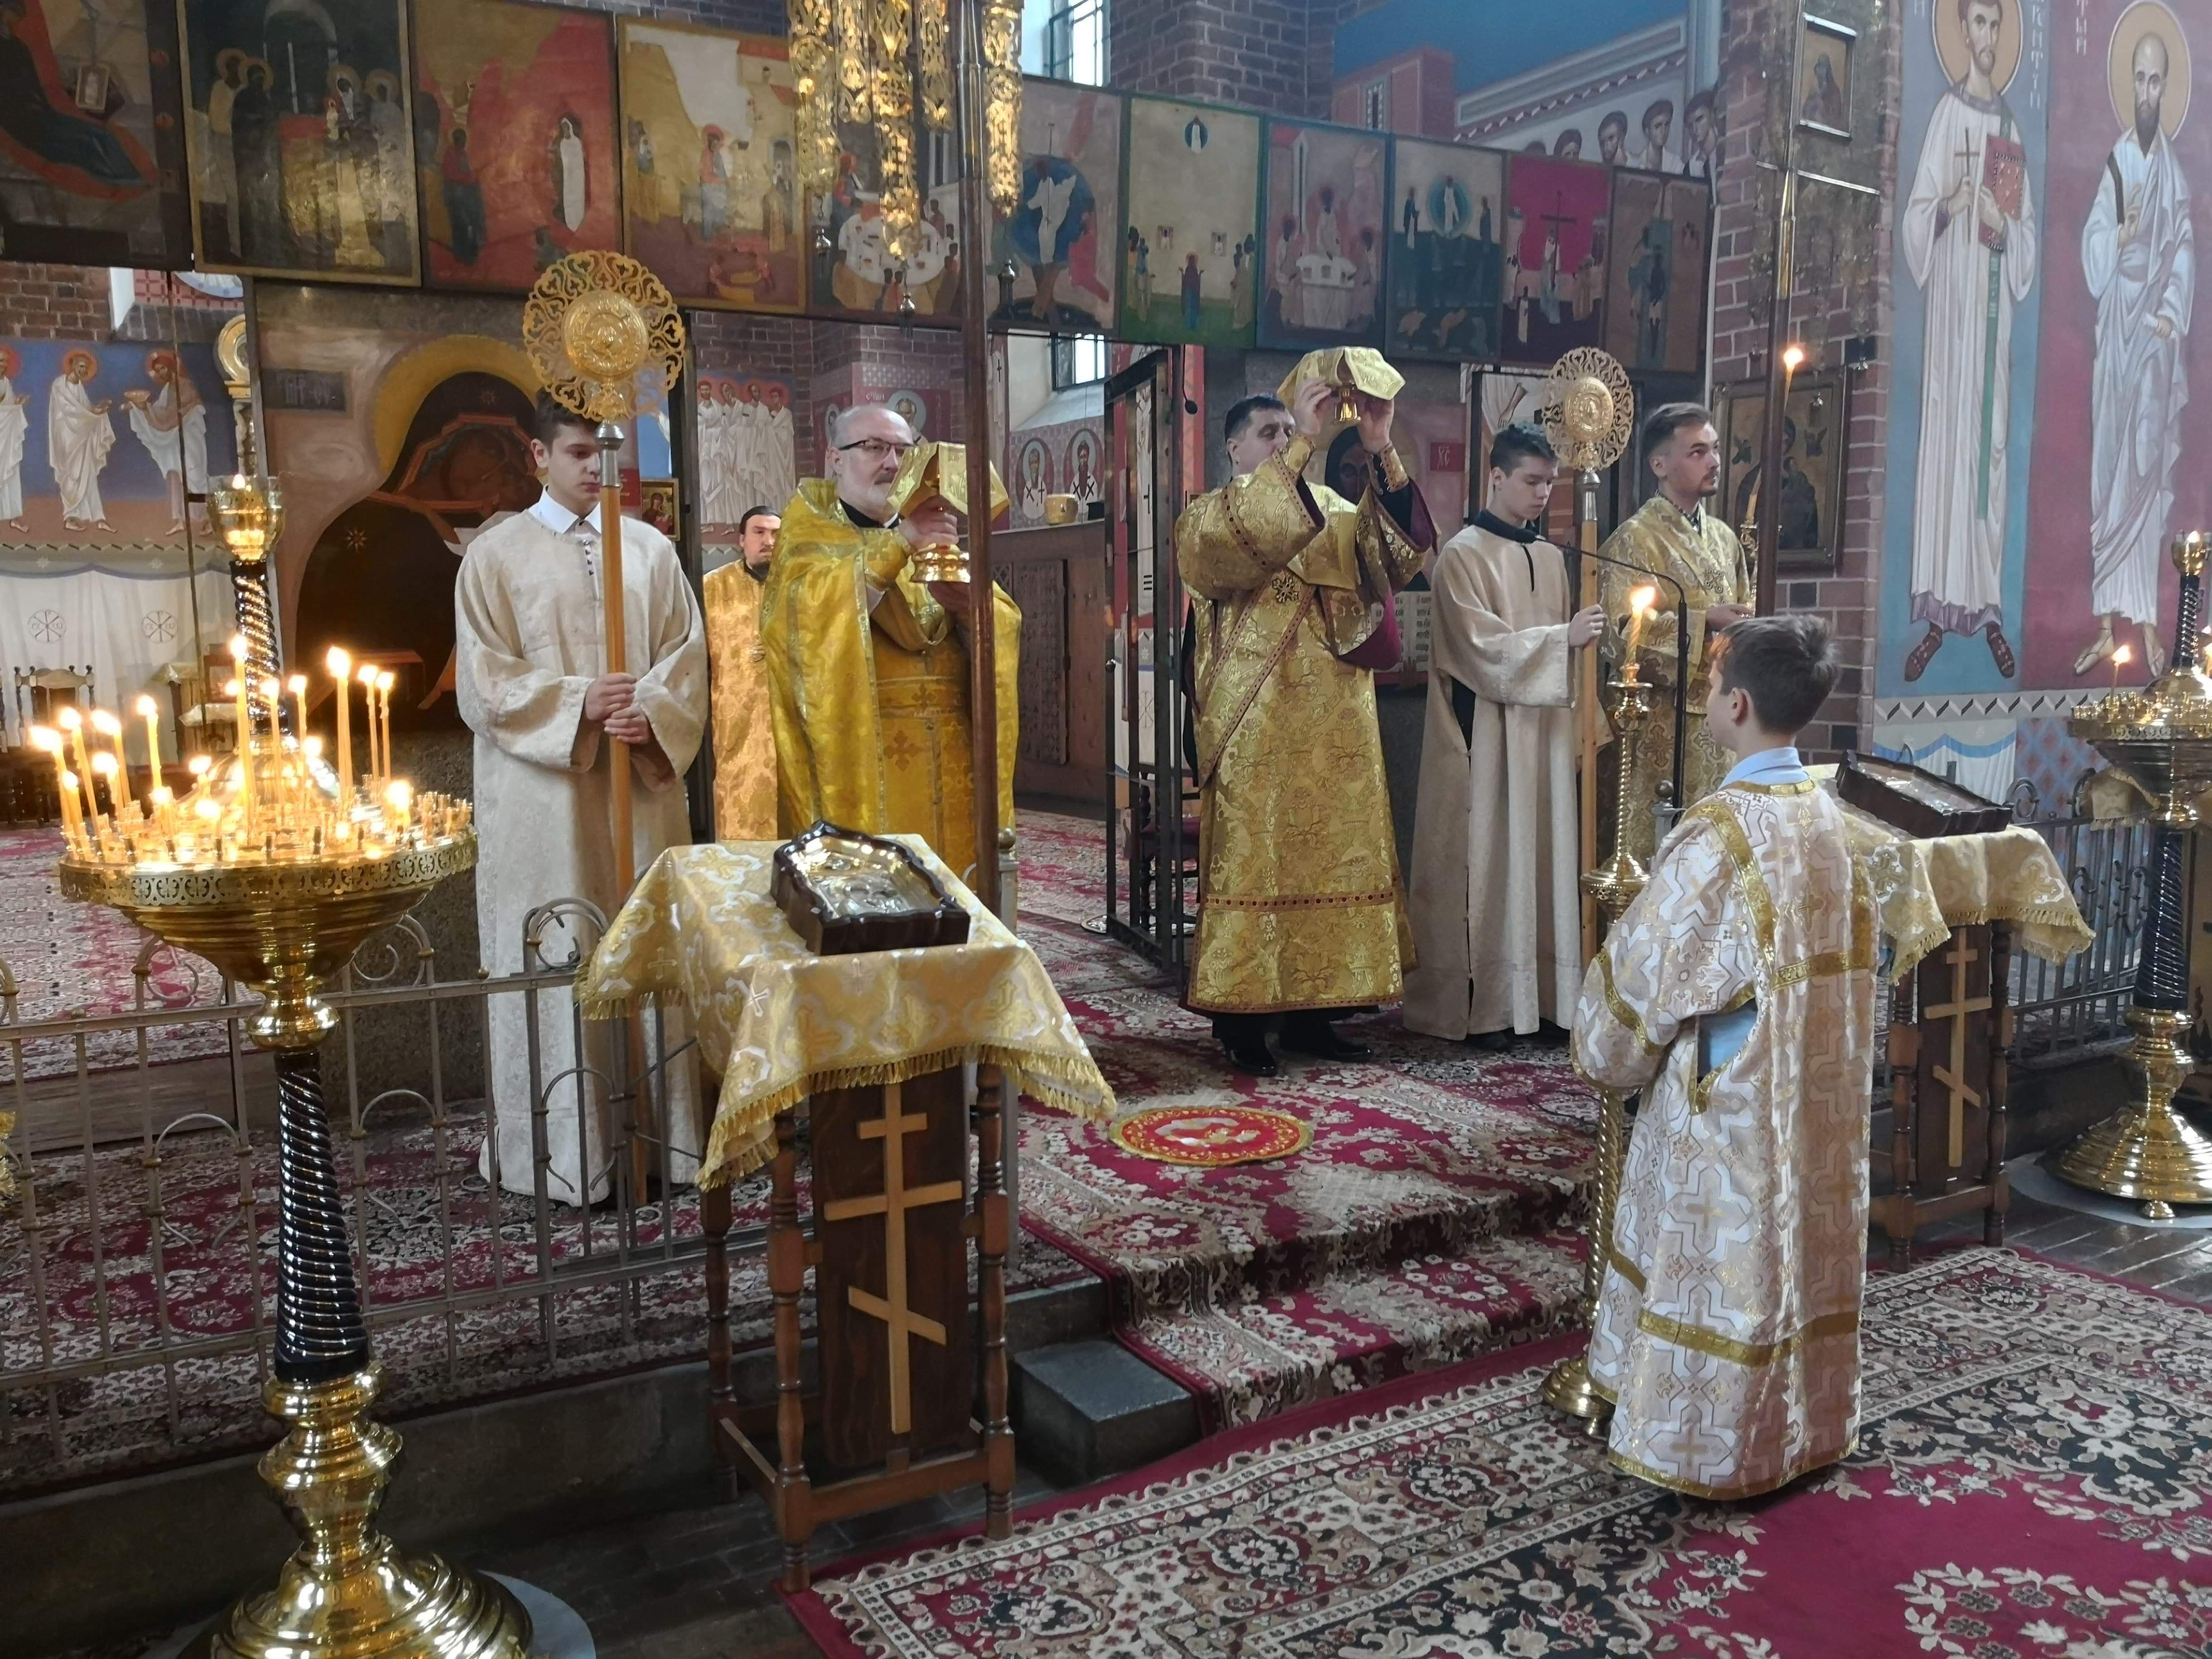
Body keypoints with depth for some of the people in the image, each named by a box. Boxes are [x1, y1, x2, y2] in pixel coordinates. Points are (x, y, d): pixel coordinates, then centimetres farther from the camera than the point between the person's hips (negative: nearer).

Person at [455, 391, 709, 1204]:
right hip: (544, 800, -3)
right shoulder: (495, 555, 3)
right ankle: (563, 1147, 8)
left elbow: (686, 656, 7)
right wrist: (579, 704, -16)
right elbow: (483, 682, -3)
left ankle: (658, 1130, 15)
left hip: (643, 786, 3)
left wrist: (651, 714, -13)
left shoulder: (650, 548, 11)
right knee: (556, 963, -1)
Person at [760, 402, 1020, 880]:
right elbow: (808, 601, -18)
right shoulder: (811, 531, 5)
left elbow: (1005, 623, 4)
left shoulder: (930, 537, 18)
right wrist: (897, 545, -23)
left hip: (942, 761, 4)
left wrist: (966, 601, -17)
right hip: (855, 756, -4)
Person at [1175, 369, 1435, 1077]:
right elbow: (1241, 539, -23)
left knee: (1329, 860, 7)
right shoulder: (1207, 517, 3)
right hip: (1254, 729, -5)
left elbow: (1396, 545, -4)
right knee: (1253, 861, -5)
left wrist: (1382, 454, -18)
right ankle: (1242, 1020, 3)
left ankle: (1309, 1013, 16)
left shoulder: (1333, 511, 16)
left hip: (1333, 727, 5)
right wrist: (1305, 445, -25)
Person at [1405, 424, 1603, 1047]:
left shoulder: (1550, 557, 15)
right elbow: (1481, 647, -15)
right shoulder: (1464, 555, -6)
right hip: (1484, 733, -7)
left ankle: (1540, 994, 14)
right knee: (1486, 856, -4)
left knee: (1542, 853, 7)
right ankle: (1480, 1005, 2)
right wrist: (1562, 637, -20)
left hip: (1544, 732, 7)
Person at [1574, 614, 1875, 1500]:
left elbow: (1646, 961, -16)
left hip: (1732, 1101, -8)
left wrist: (1606, 1046, 1)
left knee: (1727, 1261, 5)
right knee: (1796, 1246, 18)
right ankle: (1802, 1424, 32)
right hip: (1815, 1090, 8)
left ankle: (1719, 1443, 19)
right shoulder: (1825, 814, 2)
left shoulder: (1720, 829, -23)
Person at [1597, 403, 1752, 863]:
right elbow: (1622, 631, -18)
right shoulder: (1636, 538, -8)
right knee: (1657, 846, -4)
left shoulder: (1724, 537, 14)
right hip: (1663, 722, -7)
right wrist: (1704, 621, -20)